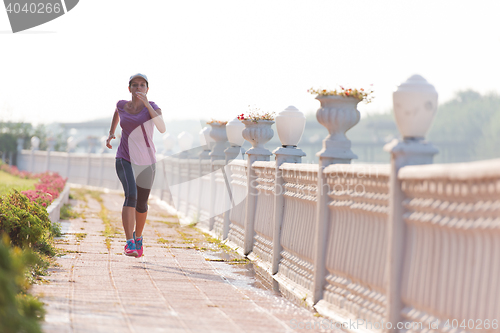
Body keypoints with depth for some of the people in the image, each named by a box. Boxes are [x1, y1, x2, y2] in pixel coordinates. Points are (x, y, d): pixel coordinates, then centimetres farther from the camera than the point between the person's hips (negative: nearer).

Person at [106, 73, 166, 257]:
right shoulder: (122, 105, 2)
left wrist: (147, 104, -30)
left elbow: (162, 128, -25)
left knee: (141, 204, 14)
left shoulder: (153, 107, -6)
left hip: (146, 162, 1)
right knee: (131, 194, -26)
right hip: (125, 159, -1)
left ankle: (138, 237, 43)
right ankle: (129, 244, -30)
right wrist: (111, 133, 19)